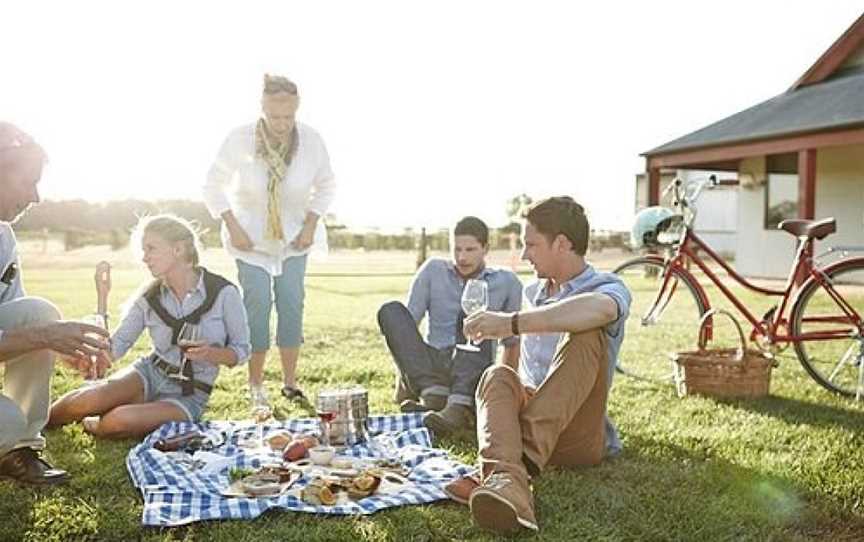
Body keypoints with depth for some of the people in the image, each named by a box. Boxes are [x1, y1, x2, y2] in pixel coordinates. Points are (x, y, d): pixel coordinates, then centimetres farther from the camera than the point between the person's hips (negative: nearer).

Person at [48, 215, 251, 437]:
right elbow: (111, 350, -6)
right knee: (88, 400, -25)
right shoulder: (148, 298, -2)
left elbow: (241, 350, -5)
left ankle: (92, 427, 6)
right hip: (150, 374, 3)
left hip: (189, 396, -3)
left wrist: (210, 353, -25)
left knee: (118, 421, -29)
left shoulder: (223, 293, -13)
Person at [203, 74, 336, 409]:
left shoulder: (311, 141, -16)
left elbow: (326, 186, 3)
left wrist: (311, 225, -6)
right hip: (251, 236, -2)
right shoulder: (240, 140, -21)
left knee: (292, 303, -2)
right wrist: (232, 227, -13)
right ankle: (255, 386, 4)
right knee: (257, 305, -8)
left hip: (294, 236, 2)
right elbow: (213, 186, -7)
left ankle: (290, 381, 10)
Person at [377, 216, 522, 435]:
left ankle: (459, 407, -42)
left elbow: (512, 342, 15)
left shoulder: (507, 282, 9)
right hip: (428, 373, 2)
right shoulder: (433, 271, 10)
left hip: (474, 376, -1)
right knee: (391, 310, -19)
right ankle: (433, 394, -36)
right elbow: (408, 324, 4)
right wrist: (402, 380, -5)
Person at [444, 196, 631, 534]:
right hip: (528, 424, 4)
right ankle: (508, 483, -58)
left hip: (578, 436, -4)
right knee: (498, 377, -28)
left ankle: (522, 462, -43)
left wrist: (512, 323, -32)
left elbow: (596, 310, -29)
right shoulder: (533, 293, 20)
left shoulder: (608, 288, -1)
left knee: (586, 334, -28)